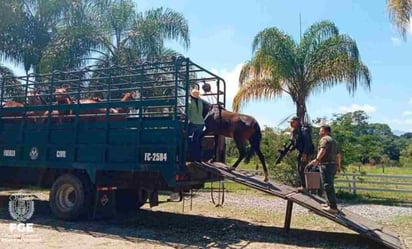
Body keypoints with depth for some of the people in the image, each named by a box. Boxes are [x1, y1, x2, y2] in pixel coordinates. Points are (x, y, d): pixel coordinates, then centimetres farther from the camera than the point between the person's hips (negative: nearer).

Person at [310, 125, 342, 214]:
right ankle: (329, 203, 27)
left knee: (328, 186, -10)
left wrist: (317, 159, -38)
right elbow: (338, 155, 28)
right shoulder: (333, 141, 23)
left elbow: (323, 150, -26)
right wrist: (338, 166, 37)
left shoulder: (324, 139, -6)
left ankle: (333, 207, -11)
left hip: (326, 165, -10)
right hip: (333, 165, 10)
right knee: (330, 185, 18)